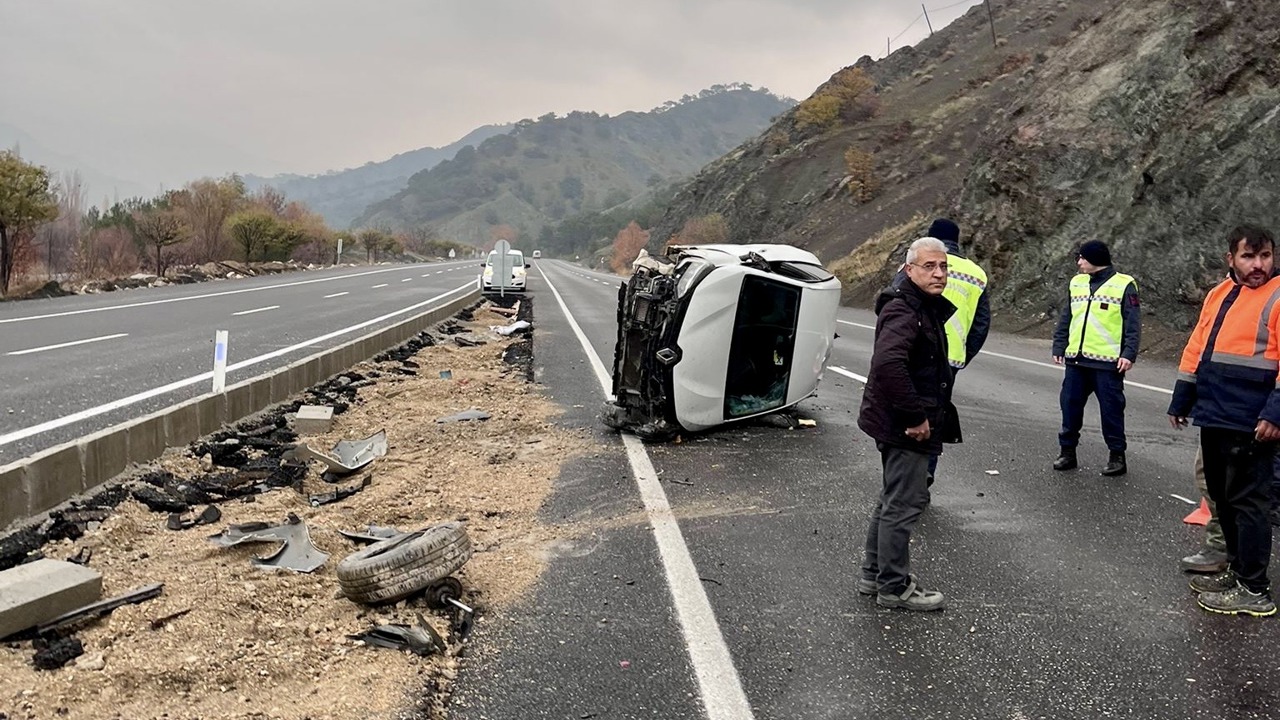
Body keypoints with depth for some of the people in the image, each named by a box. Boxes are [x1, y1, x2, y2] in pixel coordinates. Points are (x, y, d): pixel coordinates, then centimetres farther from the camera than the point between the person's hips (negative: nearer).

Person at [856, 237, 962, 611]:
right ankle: (894, 587, 10)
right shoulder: (903, 311, -20)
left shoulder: (927, 308, 15)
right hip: (904, 426, -11)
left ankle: (874, 574, 32)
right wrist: (916, 415, -29)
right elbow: (888, 364, -36)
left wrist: (929, 414, 20)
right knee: (904, 504, -2)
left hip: (899, 424, 11)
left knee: (893, 500, 20)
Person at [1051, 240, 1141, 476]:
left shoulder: (1123, 285, -3)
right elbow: (1065, 319, 17)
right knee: (1070, 405, 7)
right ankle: (1067, 451, 18)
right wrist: (1059, 347, 10)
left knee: (1111, 410, 1)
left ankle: (1117, 456, 12)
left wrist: (1129, 354, -15)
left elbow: (1133, 324, -6)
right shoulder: (1077, 283, 13)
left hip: (1108, 362, -5)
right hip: (1076, 360, 5)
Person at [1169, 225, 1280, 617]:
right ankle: (1237, 569, 30)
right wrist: (1181, 401, 19)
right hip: (1213, 418, 7)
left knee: (1247, 502, -1)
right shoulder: (1218, 294, 14)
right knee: (1222, 497, 16)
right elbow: (1196, 348, 19)